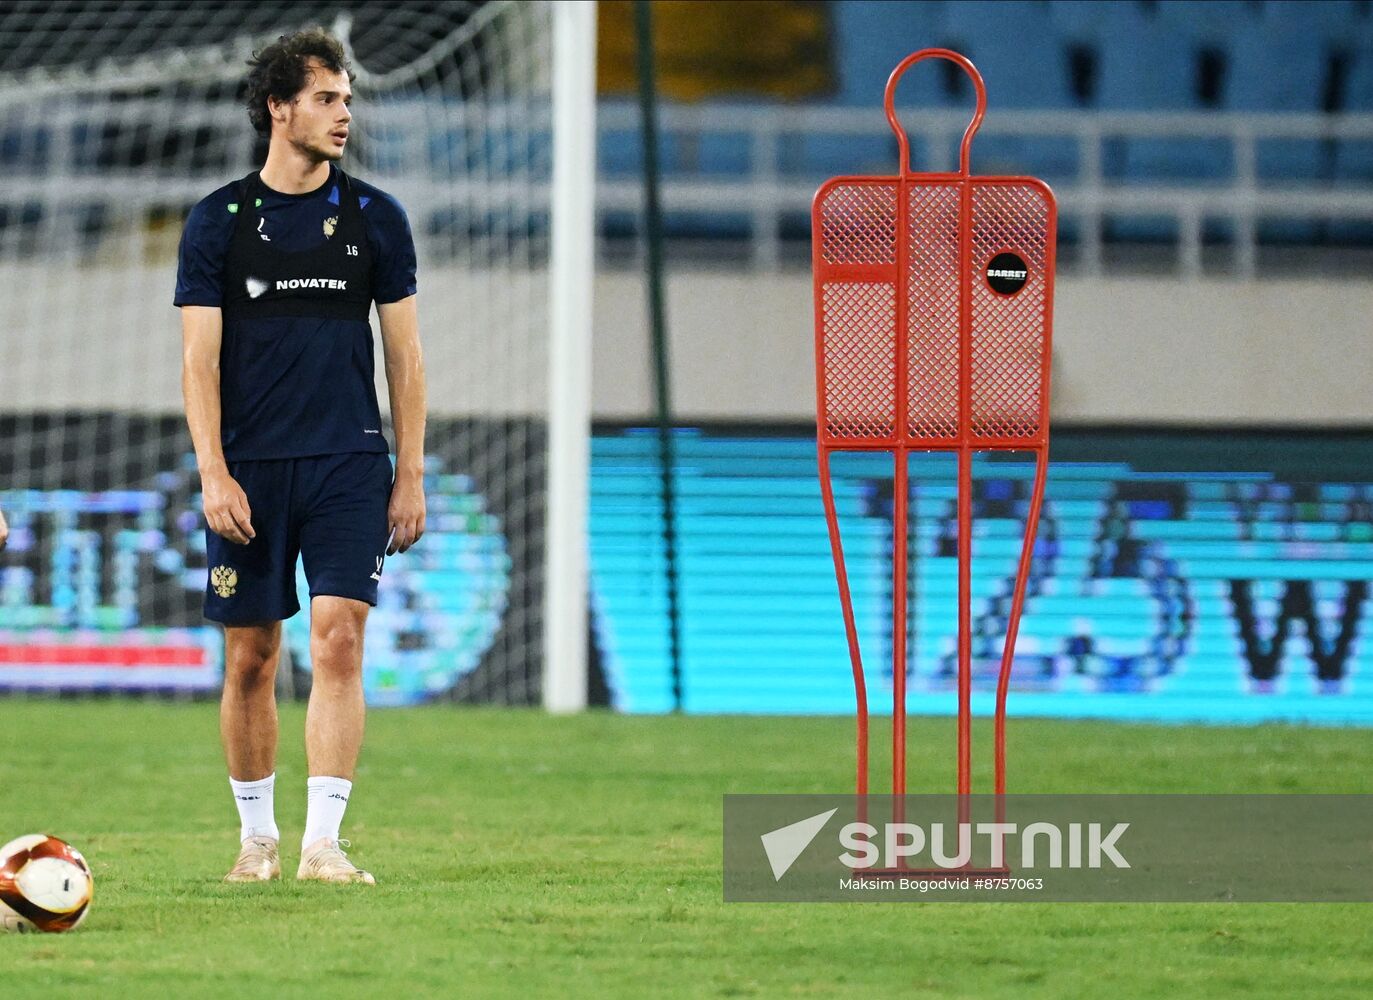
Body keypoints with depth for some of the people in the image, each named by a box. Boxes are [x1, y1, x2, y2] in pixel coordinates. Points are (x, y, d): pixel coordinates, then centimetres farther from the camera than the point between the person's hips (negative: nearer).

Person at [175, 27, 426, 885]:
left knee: (339, 643, -13)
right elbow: (201, 357, 0)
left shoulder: (376, 218, 6)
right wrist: (214, 475, -9)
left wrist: (411, 475, 3)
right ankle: (258, 836, 19)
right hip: (250, 471, 0)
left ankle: (324, 840, -14)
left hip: (350, 466, 0)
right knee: (250, 660, 4)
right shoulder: (219, 221, 2)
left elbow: (404, 355, 8)